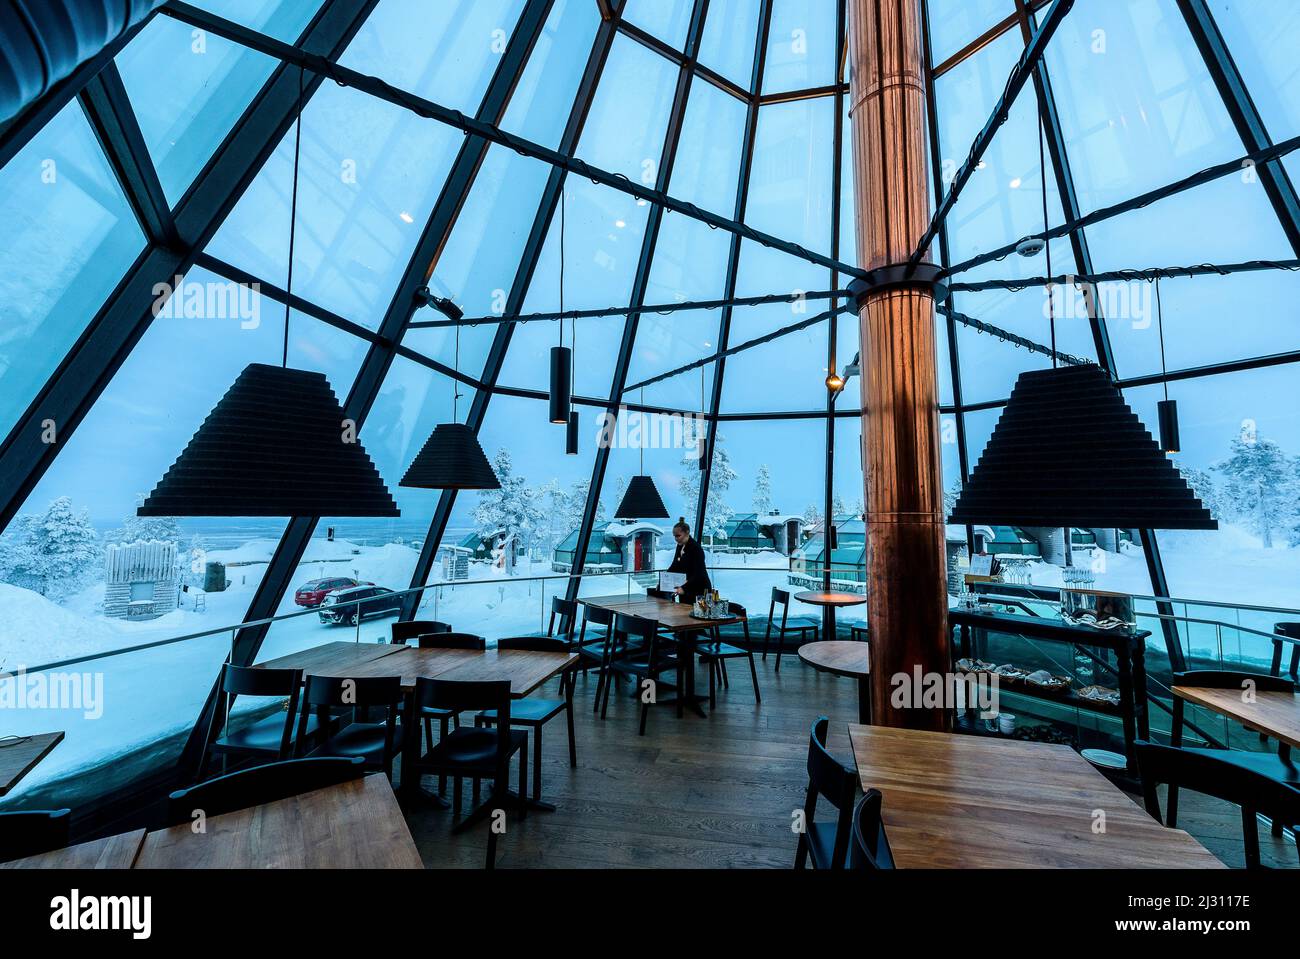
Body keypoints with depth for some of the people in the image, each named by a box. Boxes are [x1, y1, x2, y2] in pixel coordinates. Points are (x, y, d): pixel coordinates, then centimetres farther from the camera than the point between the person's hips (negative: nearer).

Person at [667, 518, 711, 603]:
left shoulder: (696, 548, -17)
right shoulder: (680, 546, 7)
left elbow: (698, 574, -24)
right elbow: (674, 566, 14)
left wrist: (684, 588, -34)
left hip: (699, 591, -8)